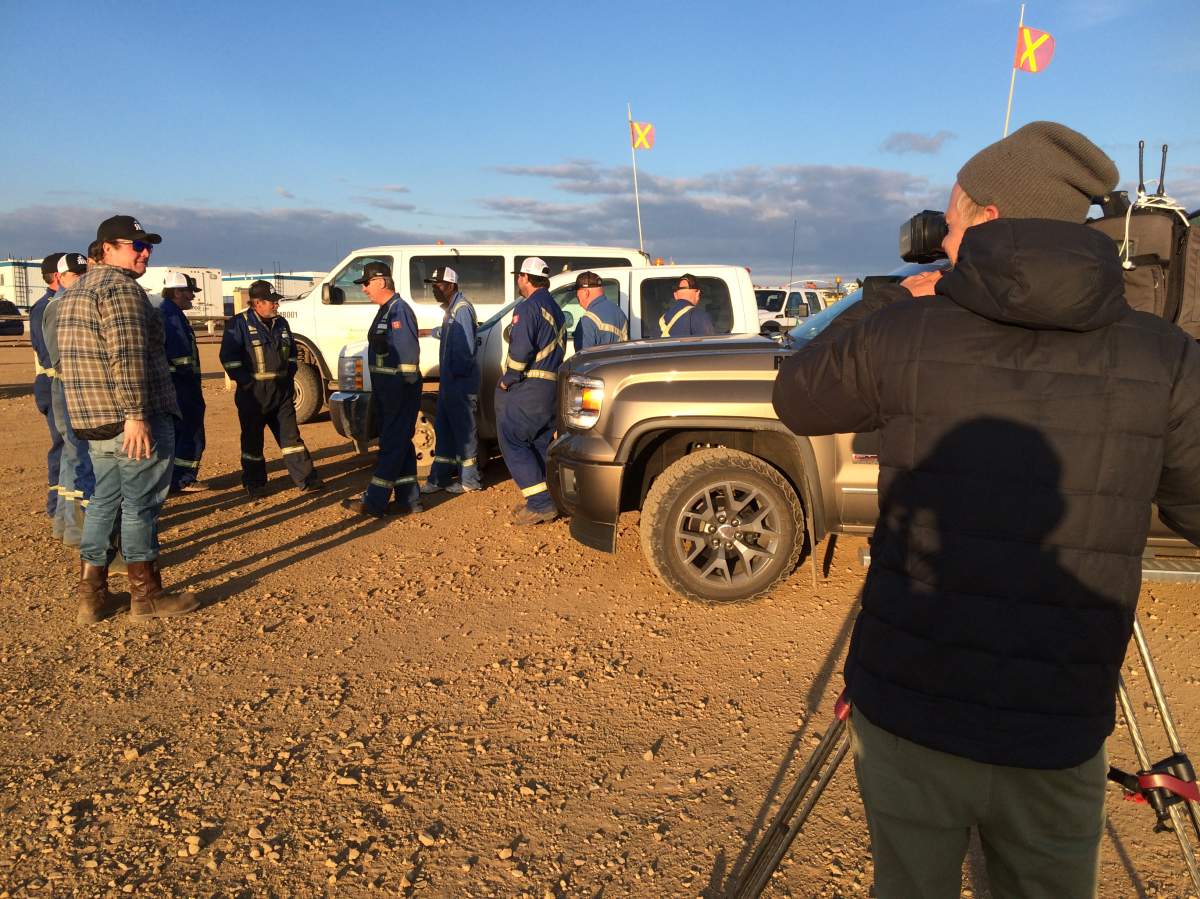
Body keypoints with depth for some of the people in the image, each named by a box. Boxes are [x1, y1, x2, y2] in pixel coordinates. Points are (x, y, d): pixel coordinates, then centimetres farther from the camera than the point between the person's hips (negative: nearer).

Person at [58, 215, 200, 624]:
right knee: (141, 505, -1)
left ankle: (92, 595, 19)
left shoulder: (76, 291, 19)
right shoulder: (121, 288, -13)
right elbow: (128, 357, -23)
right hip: (132, 420, -9)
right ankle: (146, 597, 8)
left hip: (93, 422, 9)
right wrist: (136, 414, -25)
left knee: (103, 502, 16)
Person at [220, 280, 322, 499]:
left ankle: (305, 479, 10)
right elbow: (229, 357, -10)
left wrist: (290, 378, 11)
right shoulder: (240, 323, -7)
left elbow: (292, 353, 22)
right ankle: (255, 485, 14)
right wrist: (245, 382, -14)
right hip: (253, 392, -5)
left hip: (282, 391, 5)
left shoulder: (281, 324, 12)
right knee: (253, 441, 4)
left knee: (290, 436, 7)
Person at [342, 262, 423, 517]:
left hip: (400, 391, -11)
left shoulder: (399, 310, -15)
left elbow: (409, 353, -22)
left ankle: (374, 502, -1)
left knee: (392, 445, -5)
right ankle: (409, 500, 19)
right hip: (387, 390, 11)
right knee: (399, 443, 13)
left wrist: (408, 388, -23)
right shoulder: (385, 311, 17)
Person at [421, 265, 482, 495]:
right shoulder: (451, 308, 16)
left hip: (461, 381, -10)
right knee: (443, 428, 13)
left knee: (464, 429, -2)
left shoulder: (462, 308, -15)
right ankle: (439, 478, 20)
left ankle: (469, 480, 7)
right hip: (449, 380, 10)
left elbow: (466, 346, -20)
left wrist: (457, 373, -17)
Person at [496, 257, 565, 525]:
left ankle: (541, 504, -11)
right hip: (551, 387, 9)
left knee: (512, 443, -6)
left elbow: (521, 349, -21)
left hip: (525, 388, -9)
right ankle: (542, 500, 17)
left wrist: (508, 379, -10)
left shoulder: (528, 307, -12)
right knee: (540, 444, 14)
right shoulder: (555, 308, 19)